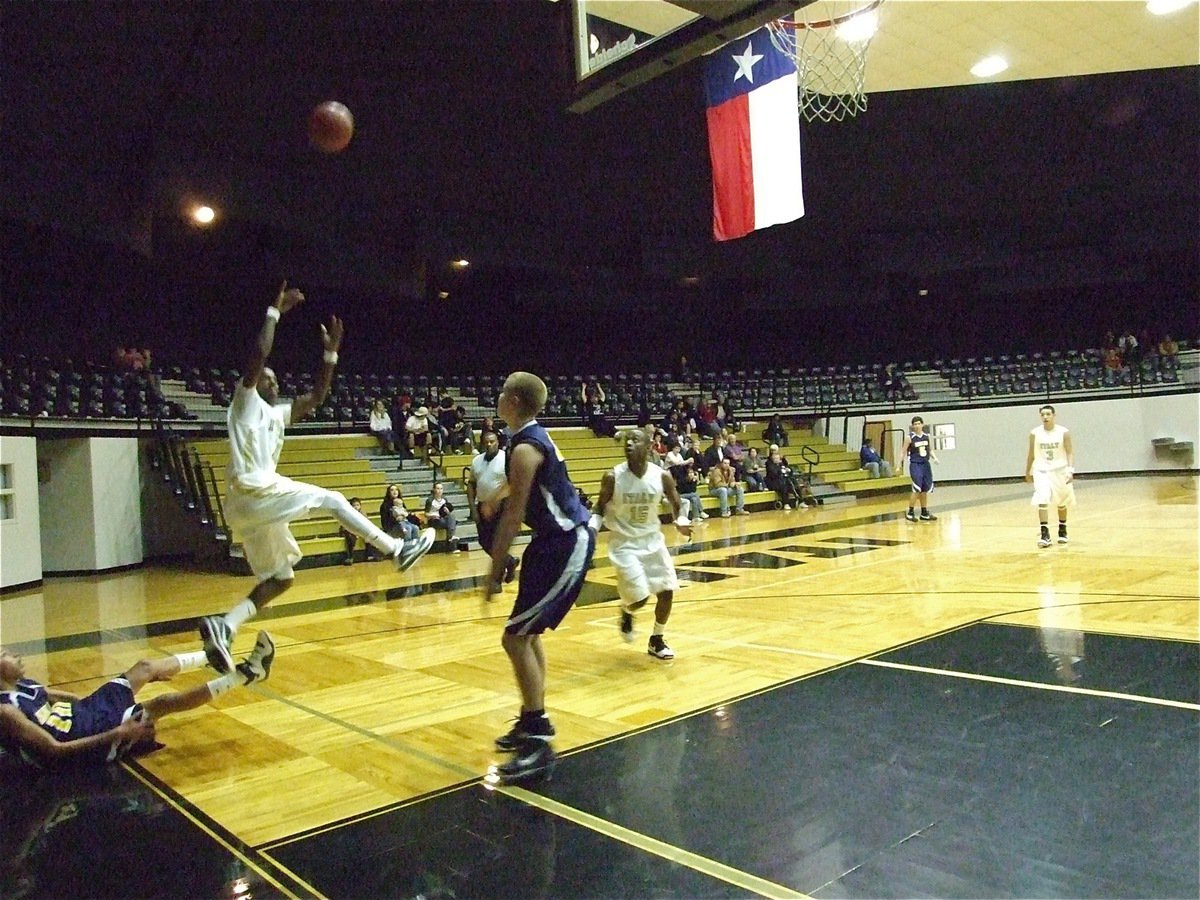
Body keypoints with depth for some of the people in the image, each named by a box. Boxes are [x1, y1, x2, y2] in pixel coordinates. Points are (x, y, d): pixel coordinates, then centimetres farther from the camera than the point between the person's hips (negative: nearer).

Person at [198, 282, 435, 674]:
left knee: (280, 579, 10)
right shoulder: (246, 401, 2)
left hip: (252, 503, 9)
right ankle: (399, 549, 0)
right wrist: (275, 311, -8)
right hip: (254, 493, -9)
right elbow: (258, 354, -14)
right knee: (331, 498, -2)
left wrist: (330, 352, 24)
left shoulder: (277, 414, 25)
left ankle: (222, 626, -3)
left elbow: (316, 397, 27)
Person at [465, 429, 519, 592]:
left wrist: (492, 504, -22)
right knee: (485, 543, 9)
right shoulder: (477, 460, 6)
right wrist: (473, 508, 1)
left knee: (497, 543, -5)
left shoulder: (506, 459, -12)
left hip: (502, 506, -6)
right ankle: (510, 562, 33)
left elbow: (510, 485, -18)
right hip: (483, 506, 6)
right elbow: (471, 484, 10)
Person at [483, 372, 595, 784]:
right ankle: (534, 722, 31)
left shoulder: (525, 448, -19)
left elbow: (513, 515, -19)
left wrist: (494, 569, -14)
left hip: (566, 544, -11)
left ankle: (538, 741, -3)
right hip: (556, 539, 11)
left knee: (515, 638, -9)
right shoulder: (534, 438, 12)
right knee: (528, 633, 19)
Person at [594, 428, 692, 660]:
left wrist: (681, 521, -17)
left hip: (652, 540, 3)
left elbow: (677, 505, 3)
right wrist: (591, 530, -19)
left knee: (667, 591, 1)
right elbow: (600, 508, -2)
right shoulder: (613, 477, -17)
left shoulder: (662, 476, -12)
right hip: (624, 543, -3)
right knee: (640, 598, -11)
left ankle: (657, 641, 24)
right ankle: (626, 613, 27)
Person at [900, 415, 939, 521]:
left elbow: (930, 450, 16)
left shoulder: (927, 436, 6)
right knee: (917, 489, -12)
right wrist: (900, 464, -7)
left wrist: (935, 458, -2)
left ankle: (924, 513, 18)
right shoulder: (909, 437, -7)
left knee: (925, 490, 9)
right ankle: (910, 512, 0)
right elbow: (903, 451, -3)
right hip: (915, 465, -5)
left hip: (926, 464, 5)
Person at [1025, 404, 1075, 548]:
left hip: (1060, 471, 0)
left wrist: (1070, 470, -19)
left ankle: (1062, 530, 36)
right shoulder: (1034, 434, -3)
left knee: (1061, 503, 16)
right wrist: (1028, 472, 14)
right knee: (1042, 501, -18)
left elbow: (1070, 452, -7)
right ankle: (1044, 533, -16)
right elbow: (1031, 454, 8)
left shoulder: (1063, 432, -7)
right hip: (1042, 471, 0)